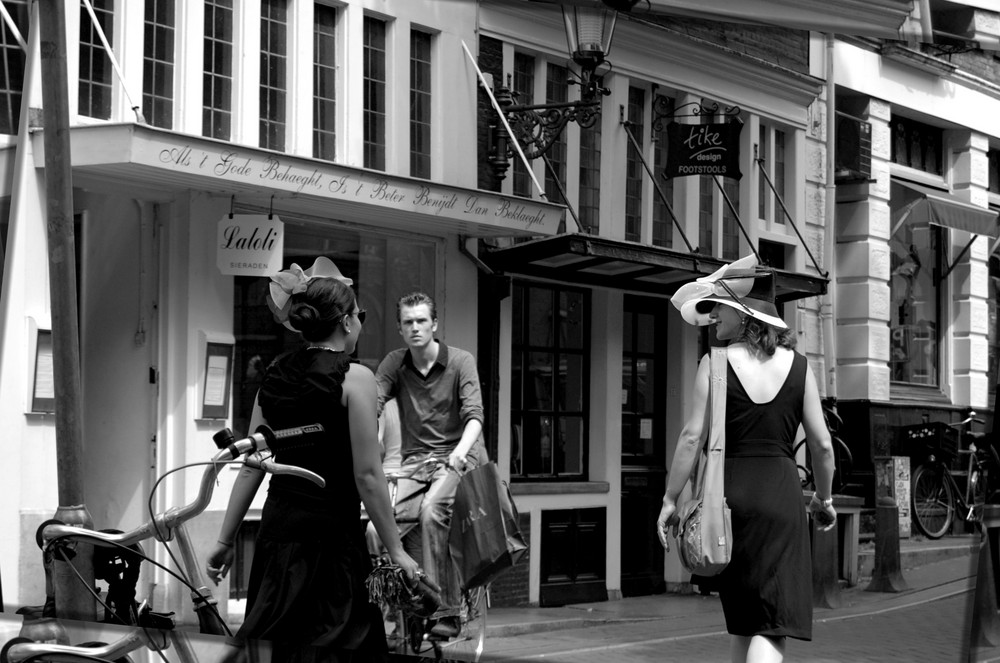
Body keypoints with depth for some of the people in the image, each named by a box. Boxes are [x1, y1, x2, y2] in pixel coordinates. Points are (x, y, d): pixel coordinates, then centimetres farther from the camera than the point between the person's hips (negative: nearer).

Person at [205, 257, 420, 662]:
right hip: (330, 534, -6)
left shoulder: (276, 375, 8)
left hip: (277, 527, 7)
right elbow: (367, 476, -12)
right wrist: (396, 550, -6)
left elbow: (251, 466, 8)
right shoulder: (354, 379, -10)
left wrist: (225, 541, 14)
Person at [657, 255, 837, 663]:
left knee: (741, 618, 17)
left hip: (730, 491, 0)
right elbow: (822, 444, 4)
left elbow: (693, 436, -8)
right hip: (780, 492, 0)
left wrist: (670, 499, 0)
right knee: (772, 623, -2)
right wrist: (824, 498, 20)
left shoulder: (715, 363, -4)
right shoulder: (797, 365, 2)